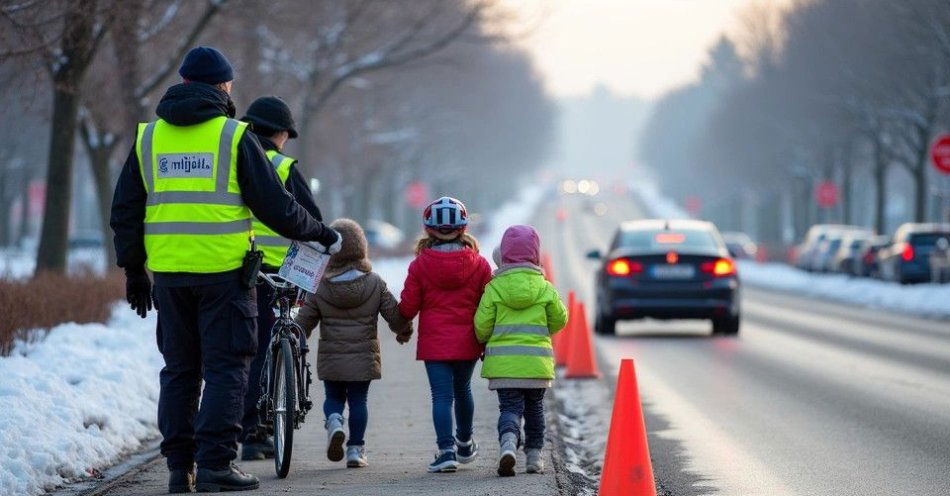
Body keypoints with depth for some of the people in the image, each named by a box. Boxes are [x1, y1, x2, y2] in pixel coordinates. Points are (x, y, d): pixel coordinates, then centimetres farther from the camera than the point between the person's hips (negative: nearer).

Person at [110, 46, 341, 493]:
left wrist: (134, 271, 20)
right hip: (224, 271, -4)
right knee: (225, 369, 0)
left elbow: (125, 212, 12)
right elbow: (275, 206, -4)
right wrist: (321, 235, 10)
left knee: (179, 369, 12)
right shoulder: (234, 137, -4)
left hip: (169, 272, 4)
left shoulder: (148, 137, 9)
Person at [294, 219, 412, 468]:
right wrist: (404, 332, 20)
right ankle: (355, 449, 9)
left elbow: (304, 321, -2)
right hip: (364, 354, 0)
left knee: (333, 397, 15)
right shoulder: (375, 283, -6)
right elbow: (395, 315, -2)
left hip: (330, 358, 0)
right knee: (358, 400, 9)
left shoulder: (320, 286, -6)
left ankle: (334, 422, -14)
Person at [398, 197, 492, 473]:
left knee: (442, 396, -2)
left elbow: (408, 308, -3)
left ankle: (446, 450, -14)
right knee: (462, 390, 21)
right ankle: (465, 444, 38)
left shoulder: (420, 265, -7)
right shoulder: (478, 264, -3)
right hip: (467, 343, 2)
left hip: (434, 343, -2)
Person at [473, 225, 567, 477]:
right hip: (536, 360, 1)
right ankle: (534, 455, 21)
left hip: (502, 361, -1)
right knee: (534, 408, 17)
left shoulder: (494, 287, -4)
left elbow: (482, 326, -2)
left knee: (510, 407, 0)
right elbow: (559, 320, 11)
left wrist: (486, 342, 21)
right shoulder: (545, 288, -1)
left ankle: (508, 443, -27)